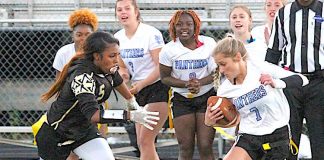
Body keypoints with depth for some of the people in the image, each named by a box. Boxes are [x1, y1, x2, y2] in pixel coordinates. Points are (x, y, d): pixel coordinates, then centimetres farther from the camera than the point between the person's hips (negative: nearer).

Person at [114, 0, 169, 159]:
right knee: (142, 144, 5)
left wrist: (140, 85, -23)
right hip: (139, 92, 8)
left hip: (157, 88, -8)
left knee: (145, 140, -13)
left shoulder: (151, 33, -15)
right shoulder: (117, 37, 5)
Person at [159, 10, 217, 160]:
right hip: (181, 99, 1)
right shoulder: (169, 49, -6)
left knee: (205, 147, -6)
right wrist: (186, 84, -18)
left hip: (207, 97, 0)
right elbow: (165, 77, -1)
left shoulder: (209, 44, -7)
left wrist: (200, 82, -22)